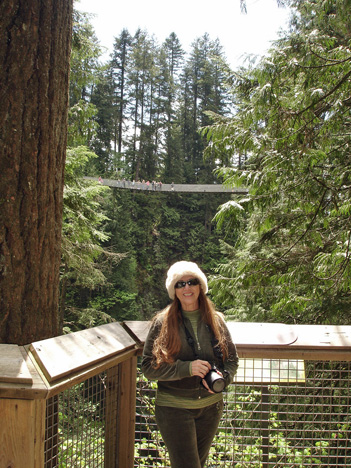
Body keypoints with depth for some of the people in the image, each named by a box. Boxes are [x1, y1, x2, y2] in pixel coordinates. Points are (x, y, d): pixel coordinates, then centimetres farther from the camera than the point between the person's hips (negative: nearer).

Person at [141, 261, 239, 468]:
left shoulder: (216, 320, 2)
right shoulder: (162, 323, -7)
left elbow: (232, 358, 8)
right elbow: (149, 367, -9)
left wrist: (221, 378, -14)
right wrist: (186, 368, -22)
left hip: (210, 406, 4)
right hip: (174, 408, -4)